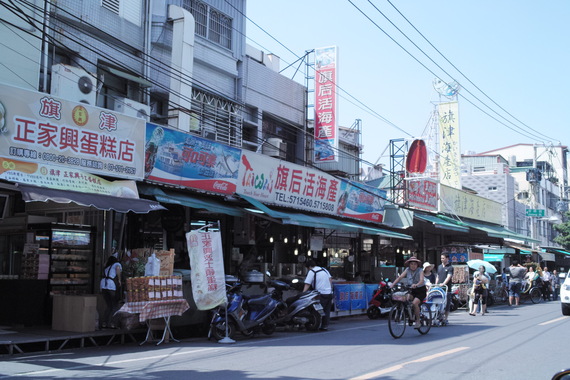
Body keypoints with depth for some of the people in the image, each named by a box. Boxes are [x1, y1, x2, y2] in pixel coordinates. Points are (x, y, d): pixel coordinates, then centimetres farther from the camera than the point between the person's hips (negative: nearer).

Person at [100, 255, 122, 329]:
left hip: (103, 285, 6)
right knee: (115, 306, 4)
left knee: (108, 306, 16)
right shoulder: (117, 264, 9)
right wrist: (119, 280, -9)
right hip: (112, 285, -6)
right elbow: (118, 268, -14)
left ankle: (104, 323, 9)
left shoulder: (107, 267, 29)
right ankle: (111, 323, -5)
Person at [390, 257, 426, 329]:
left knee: (414, 303, -27)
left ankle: (418, 322, -12)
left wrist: (416, 285, -48)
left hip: (420, 290, -4)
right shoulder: (408, 270, 0)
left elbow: (421, 280, -27)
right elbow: (400, 277, -9)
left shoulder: (420, 270, -11)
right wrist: (392, 284, -24)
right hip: (411, 290, 4)